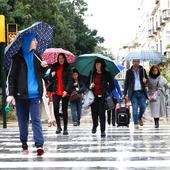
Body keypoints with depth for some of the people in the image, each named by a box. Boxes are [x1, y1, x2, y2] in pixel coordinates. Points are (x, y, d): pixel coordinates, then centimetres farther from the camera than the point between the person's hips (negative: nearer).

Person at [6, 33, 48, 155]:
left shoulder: (36, 56, 10)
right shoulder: (18, 57, 0)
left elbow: (40, 74, 19)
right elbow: (11, 76, -2)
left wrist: (43, 66, -3)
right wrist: (11, 94, -11)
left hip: (34, 94, 1)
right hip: (21, 94, -1)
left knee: (36, 119, -7)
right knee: (23, 121, 6)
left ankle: (39, 145, -14)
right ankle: (24, 145, 16)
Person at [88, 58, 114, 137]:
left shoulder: (106, 74, 1)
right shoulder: (92, 73, 9)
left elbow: (111, 84, 5)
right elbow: (87, 82, 17)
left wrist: (107, 91, -6)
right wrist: (90, 86, -3)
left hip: (102, 96, -3)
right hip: (93, 96, 3)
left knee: (102, 113, -7)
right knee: (94, 112, 6)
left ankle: (103, 130, -2)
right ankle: (94, 126, 35)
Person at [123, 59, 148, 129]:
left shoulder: (142, 70, 9)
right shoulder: (129, 71, 6)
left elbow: (147, 79, 17)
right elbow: (126, 83, 8)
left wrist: (145, 80, -9)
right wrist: (124, 94, 3)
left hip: (142, 92, 1)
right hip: (133, 93, -1)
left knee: (143, 107, -4)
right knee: (135, 108, -5)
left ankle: (140, 118, 24)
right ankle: (135, 123, 3)